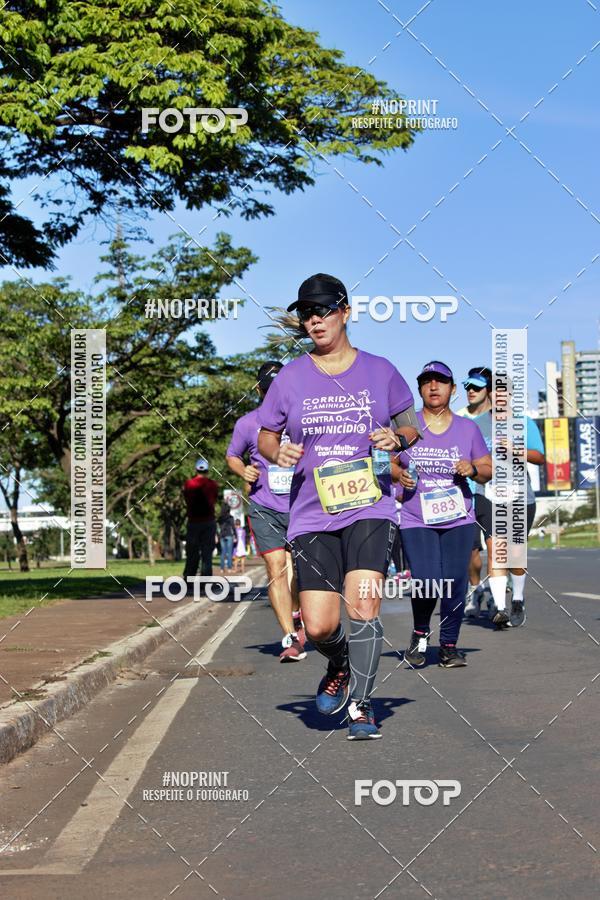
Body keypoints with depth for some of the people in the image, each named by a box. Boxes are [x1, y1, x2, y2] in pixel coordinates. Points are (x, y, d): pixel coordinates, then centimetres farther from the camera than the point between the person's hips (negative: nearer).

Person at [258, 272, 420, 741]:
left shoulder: (380, 370, 5)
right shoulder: (290, 377, 6)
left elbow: (411, 425, 16)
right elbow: (266, 436, 14)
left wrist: (397, 437, -7)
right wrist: (278, 453, -8)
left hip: (371, 509, -1)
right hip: (312, 515, 1)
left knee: (364, 604, -17)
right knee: (319, 627, -4)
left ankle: (361, 706, 1)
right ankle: (340, 665, 32)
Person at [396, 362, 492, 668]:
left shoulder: (468, 428, 9)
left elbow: (488, 471, 14)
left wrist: (472, 470, -8)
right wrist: (399, 475, -9)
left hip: (458, 520, 2)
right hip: (416, 521, -2)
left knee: (455, 583, -5)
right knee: (426, 581, -16)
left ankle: (449, 645, 12)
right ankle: (420, 633, 13)